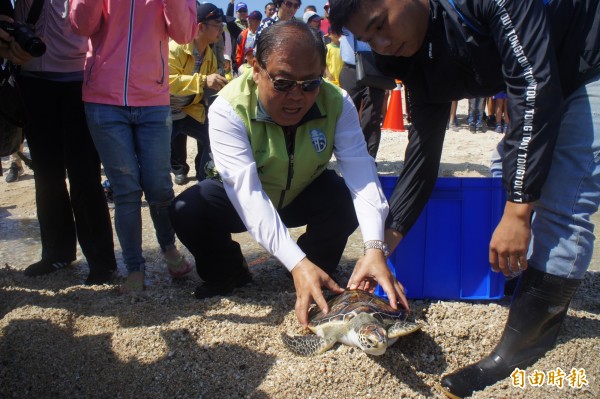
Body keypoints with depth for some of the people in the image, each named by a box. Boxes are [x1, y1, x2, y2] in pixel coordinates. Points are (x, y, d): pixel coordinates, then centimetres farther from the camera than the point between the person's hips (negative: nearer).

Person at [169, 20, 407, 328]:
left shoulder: (337, 103, -23)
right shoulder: (229, 108, -31)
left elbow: (360, 169, -33)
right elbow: (247, 191, -41)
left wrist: (374, 247, -50)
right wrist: (297, 263, -51)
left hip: (304, 196, 2)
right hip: (242, 200, -1)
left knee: (346, 199, -28)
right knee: (186, 211, -29)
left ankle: (318, 281, -1)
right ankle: (229, 274, 3)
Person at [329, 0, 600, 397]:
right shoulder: (424, 67, -6)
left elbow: (534, 84, -32)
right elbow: (422, 156, -2)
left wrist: (518, 210, -33)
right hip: (562, 84, 8)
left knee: (561, 205, -16)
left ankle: (519, 349, -10)